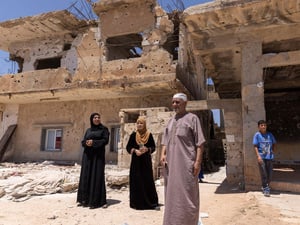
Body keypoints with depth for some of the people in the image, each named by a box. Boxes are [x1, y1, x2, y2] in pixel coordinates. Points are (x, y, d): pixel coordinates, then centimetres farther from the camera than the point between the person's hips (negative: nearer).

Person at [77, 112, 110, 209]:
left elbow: (105, 140, -9)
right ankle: (85, 199, 12)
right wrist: (86, 143, -14)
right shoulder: (88, 130, 15)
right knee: (85, 175, 3)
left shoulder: (104, 129, 2)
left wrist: (93, 142, -18)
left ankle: (96, 201, -4)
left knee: (97, 176, -8)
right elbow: (83, 142, 9)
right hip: (87, 155, 5)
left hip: (98, 155, -5)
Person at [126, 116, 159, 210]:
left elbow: (153, 147, 4)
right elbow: (128, 147, 4)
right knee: (136, 181, 0)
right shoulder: (133, 135, 3)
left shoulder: (149, 135, 2)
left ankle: (153, 203, 8)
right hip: (136, 161, 1)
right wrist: (134, 150, -14)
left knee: (148, 180, -1)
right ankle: (136, 202, 12)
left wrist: (147, 149, -15)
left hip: (146, 161, 0)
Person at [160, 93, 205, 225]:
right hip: (170, 163, 6)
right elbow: (165, 141, 16)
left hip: (186, 163, -6)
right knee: (172, 194, 13)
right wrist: (163, 154, -1)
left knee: (187, 195, -1)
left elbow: (200, 142, -5)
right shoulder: (170, 121, 17)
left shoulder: (192, 118, 0)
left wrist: (198, 161, -13)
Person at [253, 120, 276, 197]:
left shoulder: (270, 134, 6)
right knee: (263, 174, -2)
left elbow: (273, 144, 18)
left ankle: (265, 187, 30)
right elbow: (255, 146, -7)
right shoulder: (257, 135, -5)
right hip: (261, 157, -4)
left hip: (269, 157, 4)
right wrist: (258, 156, -15)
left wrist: (272, 151, 5)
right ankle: (266, 189, 10)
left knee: (269, 174, 10)